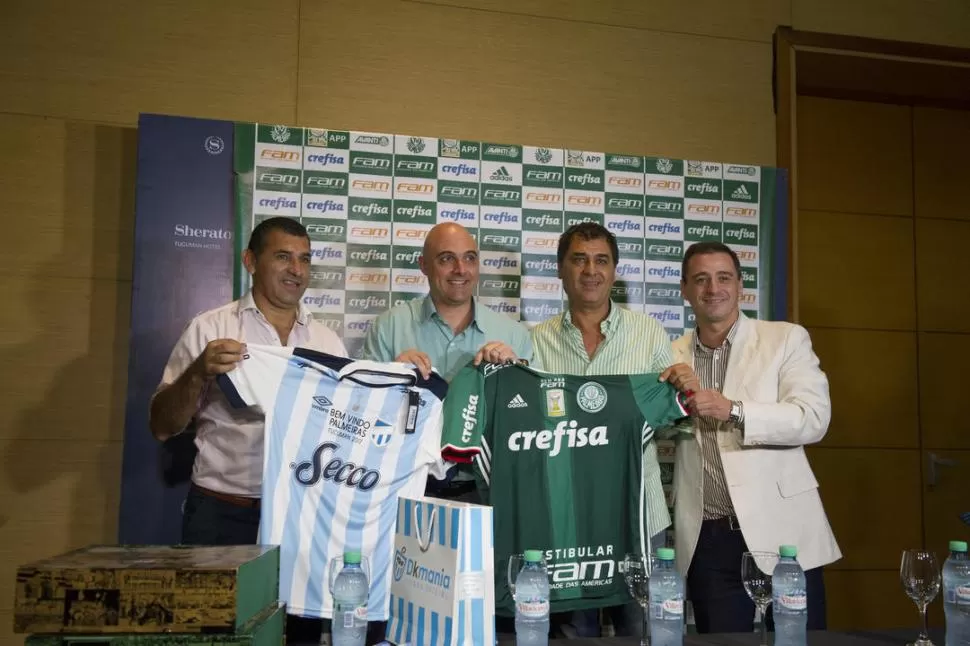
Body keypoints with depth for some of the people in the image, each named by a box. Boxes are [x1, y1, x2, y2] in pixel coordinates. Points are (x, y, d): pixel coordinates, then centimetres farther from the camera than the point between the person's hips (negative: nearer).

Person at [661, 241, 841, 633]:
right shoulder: (672, 356, 9)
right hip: (707, 539, 2)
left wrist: (735, 410, -22)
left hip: (780, 529, -2)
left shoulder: (786, 339, 0)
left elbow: (814, 418, -11)